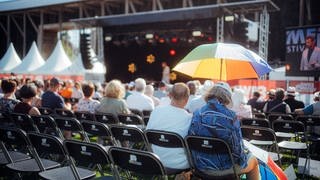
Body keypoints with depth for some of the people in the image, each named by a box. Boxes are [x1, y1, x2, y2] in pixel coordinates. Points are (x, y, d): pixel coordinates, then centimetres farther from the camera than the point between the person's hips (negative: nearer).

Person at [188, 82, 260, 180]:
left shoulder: (196, 114, -7)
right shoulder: (230, 116, -20)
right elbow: (237, 145, -16)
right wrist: (241, 159, 5)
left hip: (201, 165, 5)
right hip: (225, 166, -5)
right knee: (253, 161, 28)